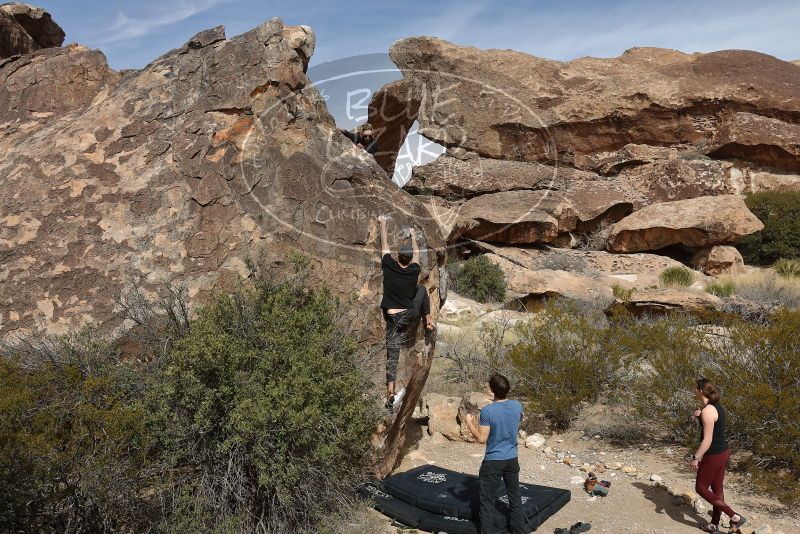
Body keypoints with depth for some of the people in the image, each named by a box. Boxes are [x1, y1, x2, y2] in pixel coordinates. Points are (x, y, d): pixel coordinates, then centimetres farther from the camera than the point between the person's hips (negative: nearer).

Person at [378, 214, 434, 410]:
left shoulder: (389, 267, -9)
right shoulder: (414, 271, -5)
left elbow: (384, 245, 5)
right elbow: (417, 253, 15)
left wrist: (383, 223, 19)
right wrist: (413, 236, 34)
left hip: (392, 319, -1)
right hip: (411, 315, 1)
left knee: (392, 354, -1)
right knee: (422, 290, 26)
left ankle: (391, 394, -7)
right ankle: (428, 322, 29)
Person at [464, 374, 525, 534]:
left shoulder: (487, 411, -21)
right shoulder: (517, 406, -6)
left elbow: (482, 439, -16)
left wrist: (470, 423, -3)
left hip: (493, 461, -5)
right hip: (512, 459, 5)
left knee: (487, 501, 7)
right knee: (515, 497, 18)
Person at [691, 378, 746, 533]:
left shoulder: (707, 411, -24)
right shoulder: (719, 407, 4)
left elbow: (707, 440, -24)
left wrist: (695, 458, -17)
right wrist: (700, 415, 4)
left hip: (713, 456, -9)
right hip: (723, 453, 9)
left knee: (701, 488, 7)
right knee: (717, 489, 18)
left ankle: (735, 517, 6)